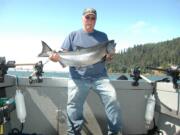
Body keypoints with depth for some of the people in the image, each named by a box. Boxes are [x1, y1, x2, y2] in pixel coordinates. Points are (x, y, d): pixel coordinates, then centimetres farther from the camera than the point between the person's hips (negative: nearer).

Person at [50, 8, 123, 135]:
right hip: (78, 78, 0)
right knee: (73, 105, -2)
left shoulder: (102, 36, 14)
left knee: (112, 99, -13)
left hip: (100, 76, 1)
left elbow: (107, 57, 16)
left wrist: (110, 56, -7)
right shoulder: (73, 35, 10)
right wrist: (57, 57, -16)